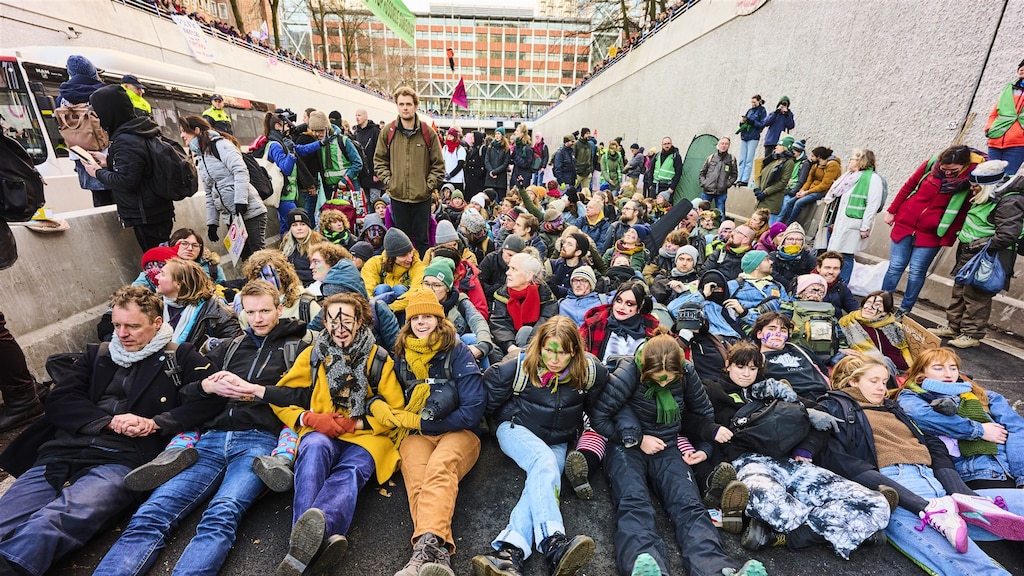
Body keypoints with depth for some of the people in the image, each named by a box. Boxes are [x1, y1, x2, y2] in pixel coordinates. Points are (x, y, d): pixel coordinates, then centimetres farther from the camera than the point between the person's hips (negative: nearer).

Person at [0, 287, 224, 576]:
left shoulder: (180, 357, 8)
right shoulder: (96, 354, 23)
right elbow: (58, 401, 12)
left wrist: (156, 423, -12)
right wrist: (109, 420, -7)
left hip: (122, 459, -5)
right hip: (61, 453, 5)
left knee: (51, 522, -32)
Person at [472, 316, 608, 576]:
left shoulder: (590, 371, -16)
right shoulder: (519, 367, -21)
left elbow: (595, 405, 5)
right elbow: (490, 393, -4)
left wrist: (579, 430, 13)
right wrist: (503, 421, 9)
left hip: (557, 442, 2)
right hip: (516, 429, -2)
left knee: (544, 479, -29)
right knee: (544, 462, -34)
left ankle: (508, 550, -41)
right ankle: (554, 544, -45)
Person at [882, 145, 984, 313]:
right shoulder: (931, 165, -5)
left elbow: (964, 212, -6)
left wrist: (947, 239, -8)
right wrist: (892, 211, 9)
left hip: (931, 233, -2)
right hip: (904, 224, 2)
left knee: (917, 272, 3)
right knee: (895, 267, 5)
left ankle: (905, 310, 15)